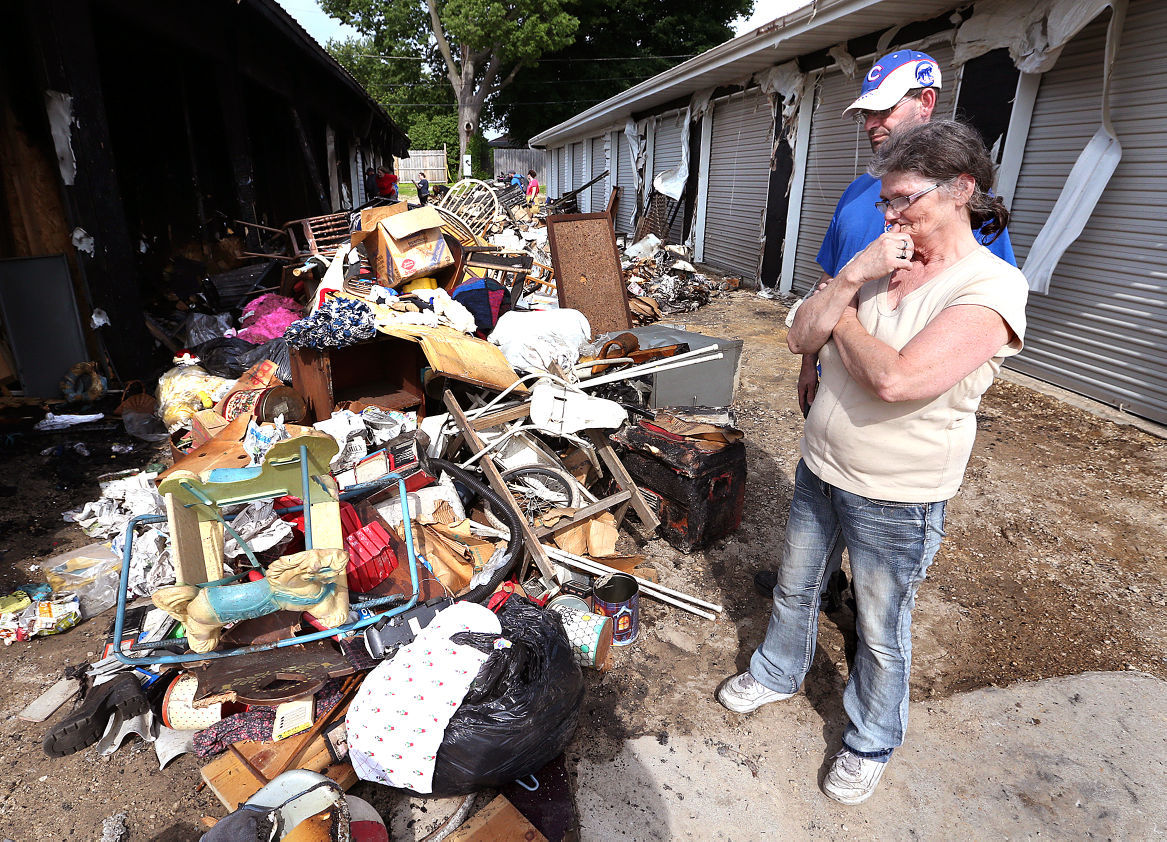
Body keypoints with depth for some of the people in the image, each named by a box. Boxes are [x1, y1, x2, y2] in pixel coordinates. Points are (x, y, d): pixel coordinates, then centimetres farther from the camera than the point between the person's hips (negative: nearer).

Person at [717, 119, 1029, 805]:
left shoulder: (992, 286, -18)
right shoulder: (881, 263, 1)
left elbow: (896, 378, -31)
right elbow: (801, 337, -5)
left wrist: (842, 315, -14)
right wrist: (851, 277, -18)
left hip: (897, 497, -6)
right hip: (820, 466, 6)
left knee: (881, 631, 14)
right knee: (796, 588, 24)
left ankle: (871, 742, 40)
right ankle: (778, 674, 50)